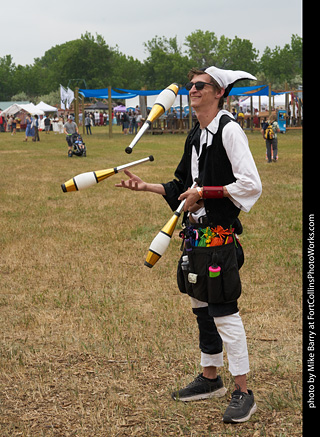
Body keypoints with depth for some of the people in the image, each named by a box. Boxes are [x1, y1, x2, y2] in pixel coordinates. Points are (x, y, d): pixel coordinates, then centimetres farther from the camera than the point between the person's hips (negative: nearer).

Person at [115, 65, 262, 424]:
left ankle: (242, 392, 0)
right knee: (201, 306, 16)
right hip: (195, 231, 9)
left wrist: (204, 193, -17)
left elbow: (250, 185, -20)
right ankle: (210, 378, 30)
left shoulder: (229, 129, -13)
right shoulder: (195, 135, 14)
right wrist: (148, 187, 12)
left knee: (224, 311, -8)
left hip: (219, 233, -9)